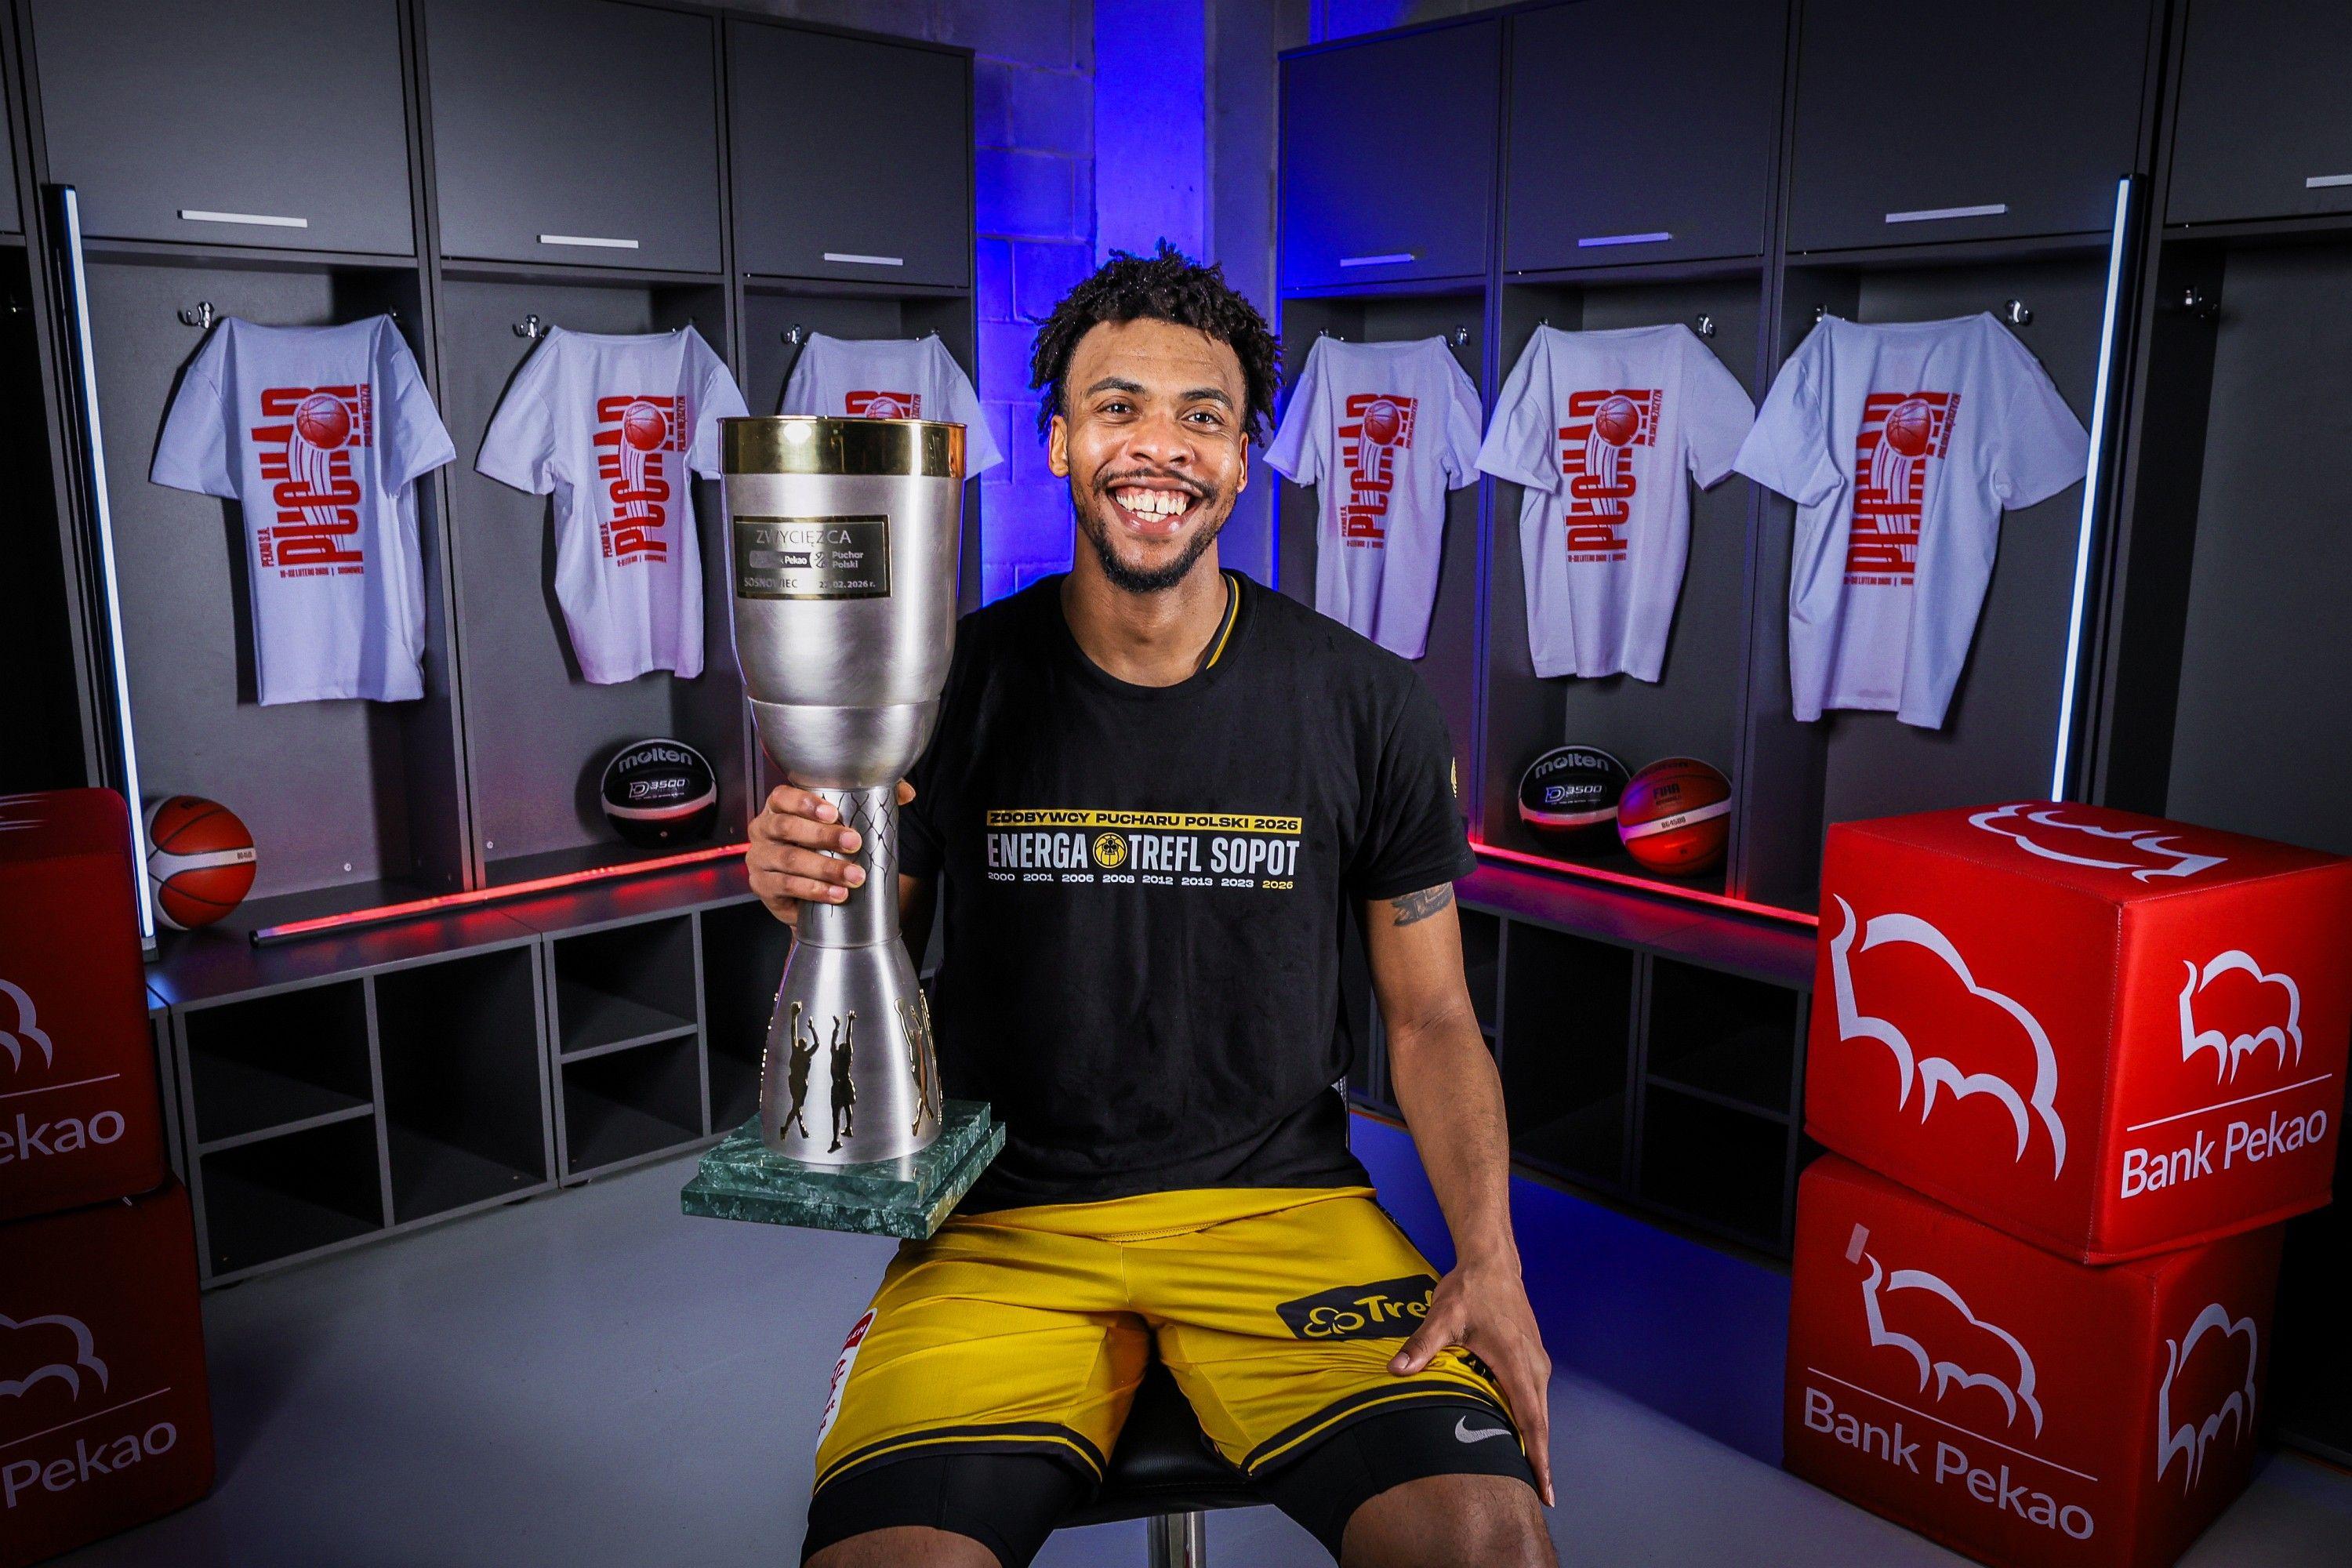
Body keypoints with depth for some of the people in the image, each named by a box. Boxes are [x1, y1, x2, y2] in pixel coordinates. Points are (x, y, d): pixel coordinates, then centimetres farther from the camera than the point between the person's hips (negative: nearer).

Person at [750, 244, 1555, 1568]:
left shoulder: (1369, 705, -2)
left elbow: (1432, 1019, 5)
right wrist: (812, 898, -19)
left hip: (1283, 1205, 1)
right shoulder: (954, 681, -2)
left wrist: (1490, 1260, -10)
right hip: (1008, 1218, 0)